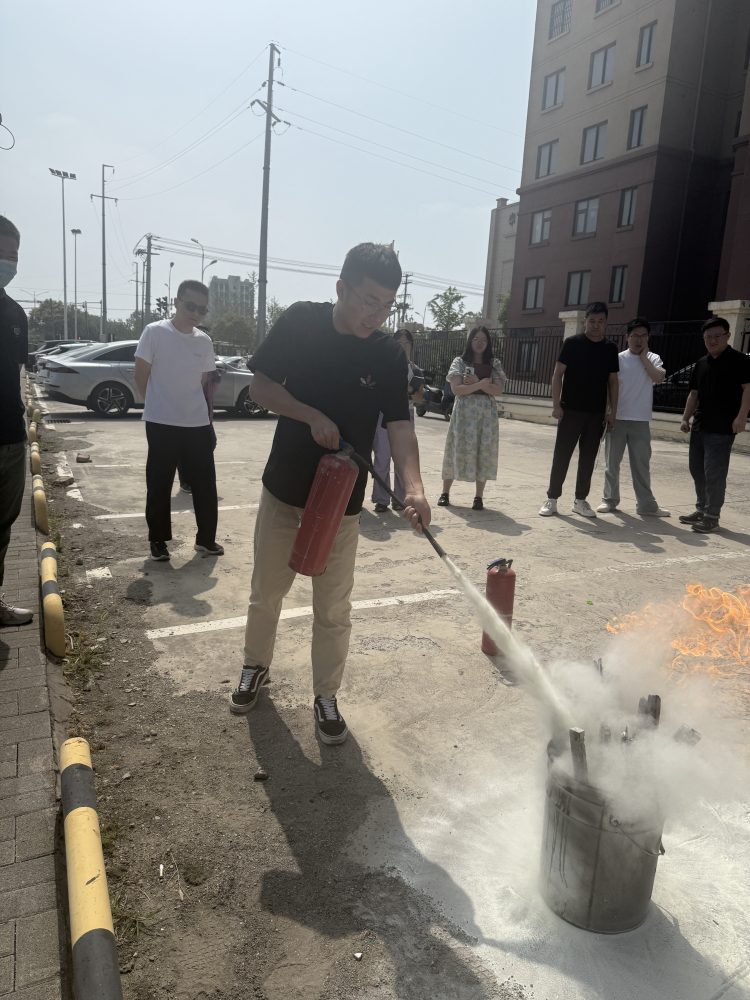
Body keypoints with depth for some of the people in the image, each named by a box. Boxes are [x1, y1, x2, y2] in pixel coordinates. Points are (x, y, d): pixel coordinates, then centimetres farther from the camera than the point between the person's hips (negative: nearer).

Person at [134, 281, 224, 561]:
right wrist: (161, 405, 5)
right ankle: (158, 541, 18)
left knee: (205, 484, 8)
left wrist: (206, 414, 11)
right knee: (159, 486, 5)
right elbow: (141, 377, -2)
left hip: (198, 425, 4)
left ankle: (206, 539, 21)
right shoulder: (154, 332, -6)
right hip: (162, 424, -4)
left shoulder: (204, 341, 7)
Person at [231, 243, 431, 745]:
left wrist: (413, 487, -32)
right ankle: (256, 667, 42)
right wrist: (311, 415, -21)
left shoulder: (389, 355, -9)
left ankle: (326, 697, 27)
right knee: (266, 594, 17)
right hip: (283, 489, 1)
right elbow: (261, 386, -4)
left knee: (334, 610, 7)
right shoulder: (300, 322, -8)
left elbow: (399, 425, -14)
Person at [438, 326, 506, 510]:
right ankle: (445, 492, 11)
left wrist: (476, 383, -13)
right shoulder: (459, 362, 3)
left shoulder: (494, 364, 9)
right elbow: (456, 389, -8)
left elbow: (498, 390, -2)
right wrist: (481, 385, -15)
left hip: (487, 413, 2)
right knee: (458, 450, 0)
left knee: (484, 451, 0)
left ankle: (479, 496, 6)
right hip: (464, 411, -2)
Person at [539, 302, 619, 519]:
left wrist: (612, 410, 5)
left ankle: (580, 500, 16)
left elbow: (613, 381, 12)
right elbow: (557, 374, -3)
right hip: (571, 410, -3)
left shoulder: (610, 349, 8)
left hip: (597, 413, 4)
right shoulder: (572, 343, -2)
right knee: (561, 455, -1)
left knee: (588, 458, 7)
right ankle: (552, 498, 7)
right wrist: (556, 405, -11)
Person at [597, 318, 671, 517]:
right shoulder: (618, 359, 0)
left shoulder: (653, 359, 5)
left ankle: (646, 503, 13)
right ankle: (610, 499, 18)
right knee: (612, 462, 6)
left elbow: (658, 377, -15)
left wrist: (643, 356, -7)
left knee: (641, 464, 6)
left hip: (640, 421, 1)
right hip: (617, 419, -1)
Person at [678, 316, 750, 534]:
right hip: (699, 426, 7)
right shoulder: (701, 363, 15)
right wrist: (686, 418, 11)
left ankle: (712, 516, 1)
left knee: (714, 473, -7)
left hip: (722, 428, -7)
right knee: (697, 469, 13)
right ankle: (701, 509, 26)